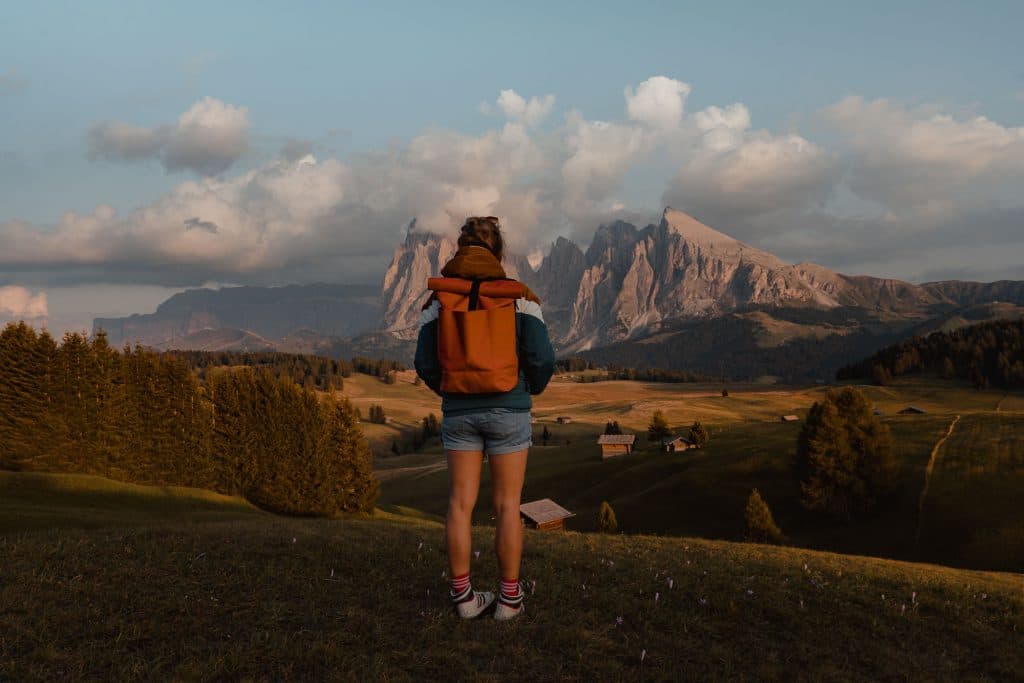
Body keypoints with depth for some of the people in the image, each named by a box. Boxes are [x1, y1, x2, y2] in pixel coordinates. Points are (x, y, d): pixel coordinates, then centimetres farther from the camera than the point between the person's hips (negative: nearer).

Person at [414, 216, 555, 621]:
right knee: (507, 505, 7)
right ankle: (509, 598, 14)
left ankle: (463, 596, 15)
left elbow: (426, 363, -1)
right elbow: (541, 358, -10)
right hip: (508, 411, -2)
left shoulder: (438, 298, -2)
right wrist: (531, 389, 12)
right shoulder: (519, 296, -7)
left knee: (461, 503, 9)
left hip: (459, 412, 2)